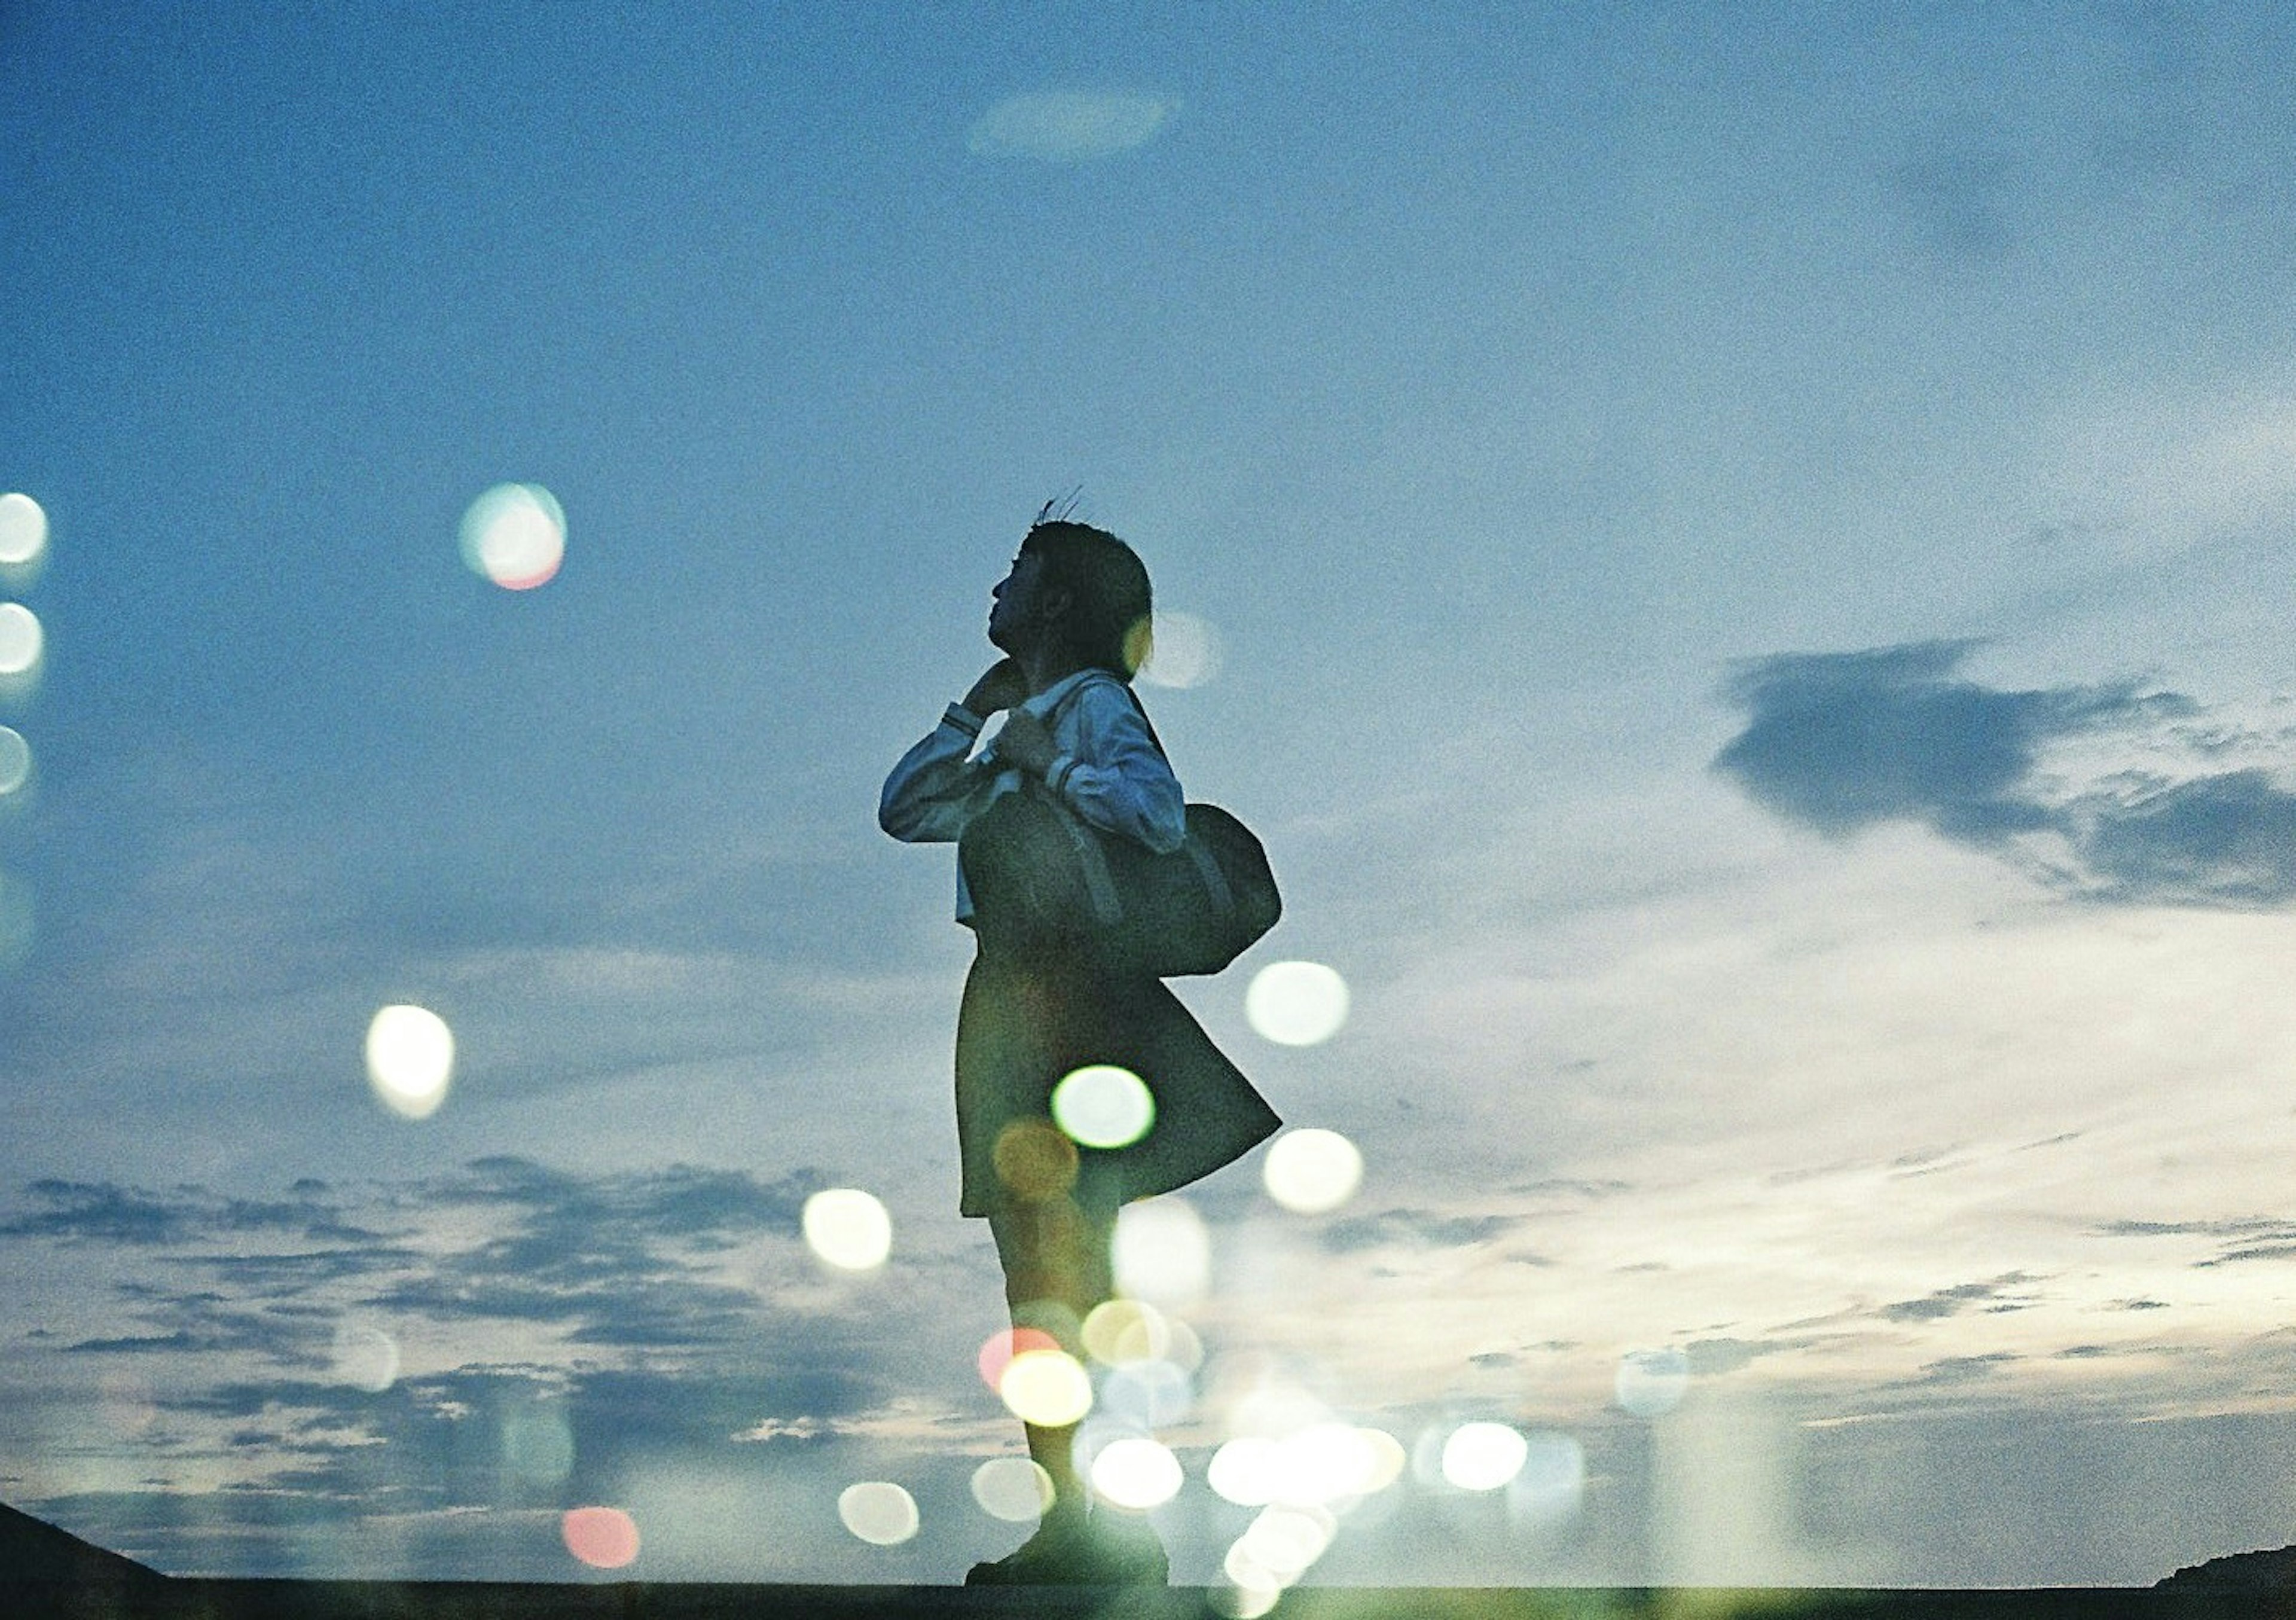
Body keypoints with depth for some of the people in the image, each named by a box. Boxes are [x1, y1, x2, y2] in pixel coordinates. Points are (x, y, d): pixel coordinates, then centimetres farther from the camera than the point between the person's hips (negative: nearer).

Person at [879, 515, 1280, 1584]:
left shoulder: (1094, 703, -6)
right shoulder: (1025, 721, 20)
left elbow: (1159, 814, -24)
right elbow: (903, 811, 22)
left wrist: (1046, 763, -14)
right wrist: (974, 711, 14)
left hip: (1066, 1000, -9)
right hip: (1007, 999, 9)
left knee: (1065, 1266, -9)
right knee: (1035, 1273, 9)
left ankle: (1114, 1529, -5)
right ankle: (1067, 1521, 15)